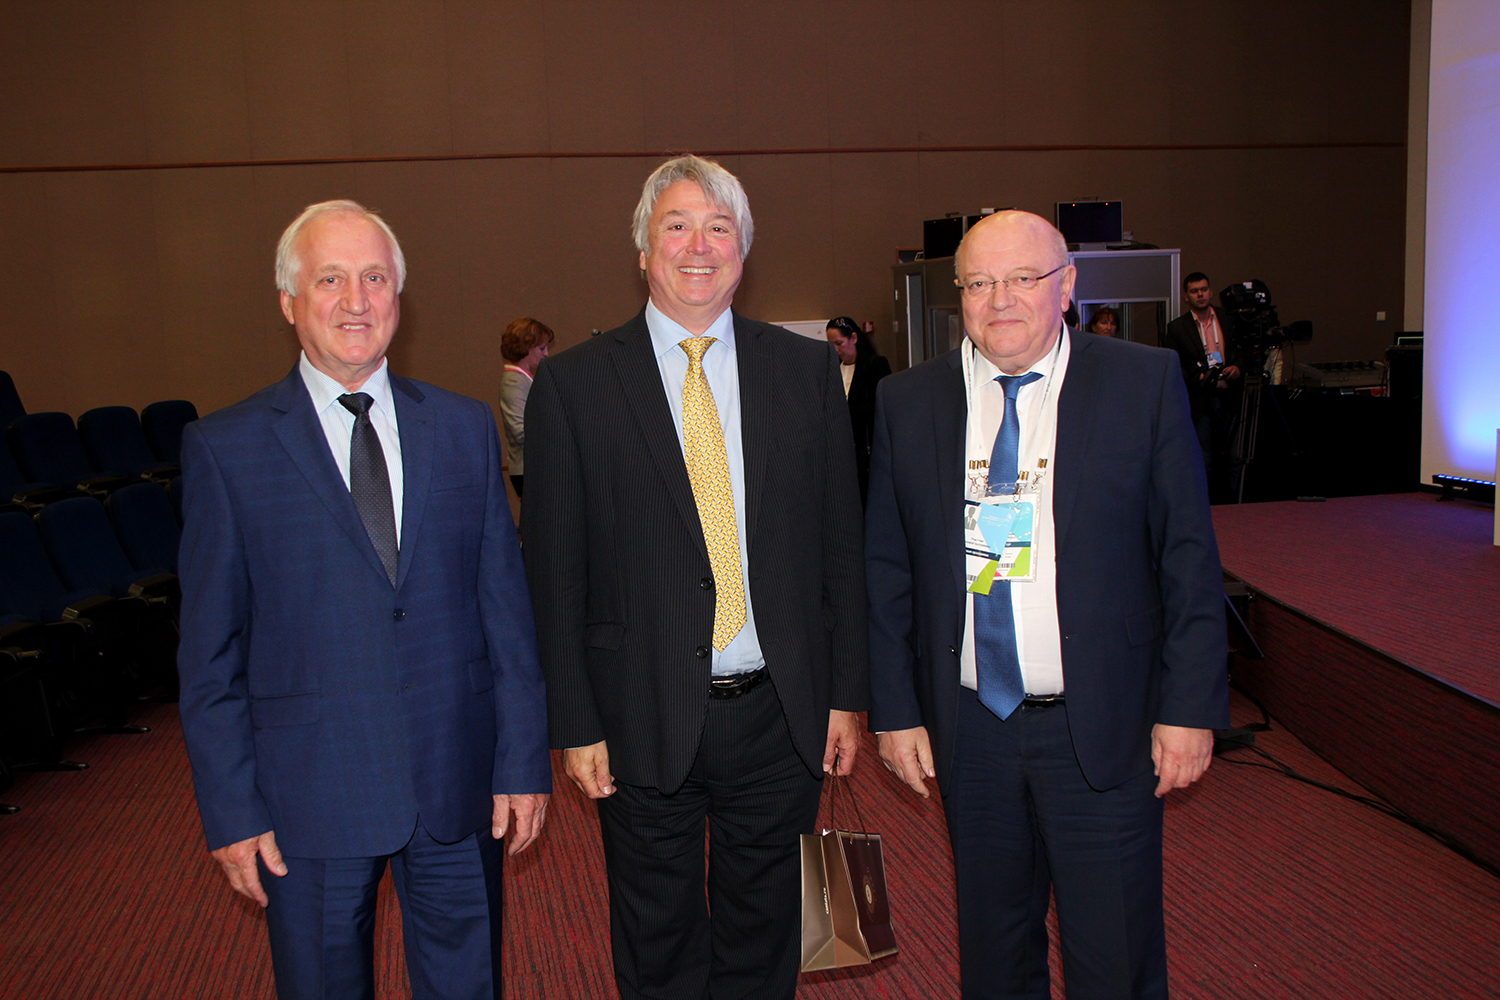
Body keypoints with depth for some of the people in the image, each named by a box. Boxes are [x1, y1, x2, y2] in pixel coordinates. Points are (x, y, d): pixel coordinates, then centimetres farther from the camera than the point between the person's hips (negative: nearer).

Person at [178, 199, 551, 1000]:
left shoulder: (465, 429, 4)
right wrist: (232, 809, -4)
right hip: (309, 797, -2)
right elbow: (209, 650, -2)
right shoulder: (225, 448, -3)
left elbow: (505, 604, 3)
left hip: (459, 788, 2)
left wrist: (524, 762, 1)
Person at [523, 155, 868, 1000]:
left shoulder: (807, 369, 3)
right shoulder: (573, 384, -4)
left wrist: (848, 694, 3)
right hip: (644, 723, -1)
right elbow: (555, 571, -3)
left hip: (779, 713, 2)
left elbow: (841, 543, 5)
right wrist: (575, 725, -5)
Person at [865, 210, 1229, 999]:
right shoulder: (907, 403, 2)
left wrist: (1191, 706, -7)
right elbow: (885, 569, 5)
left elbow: (1189, 555, -3)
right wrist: (893, 710, 2)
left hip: (1104, 727, -2)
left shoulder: (1143, 382, -4)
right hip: (969, 729, 2)